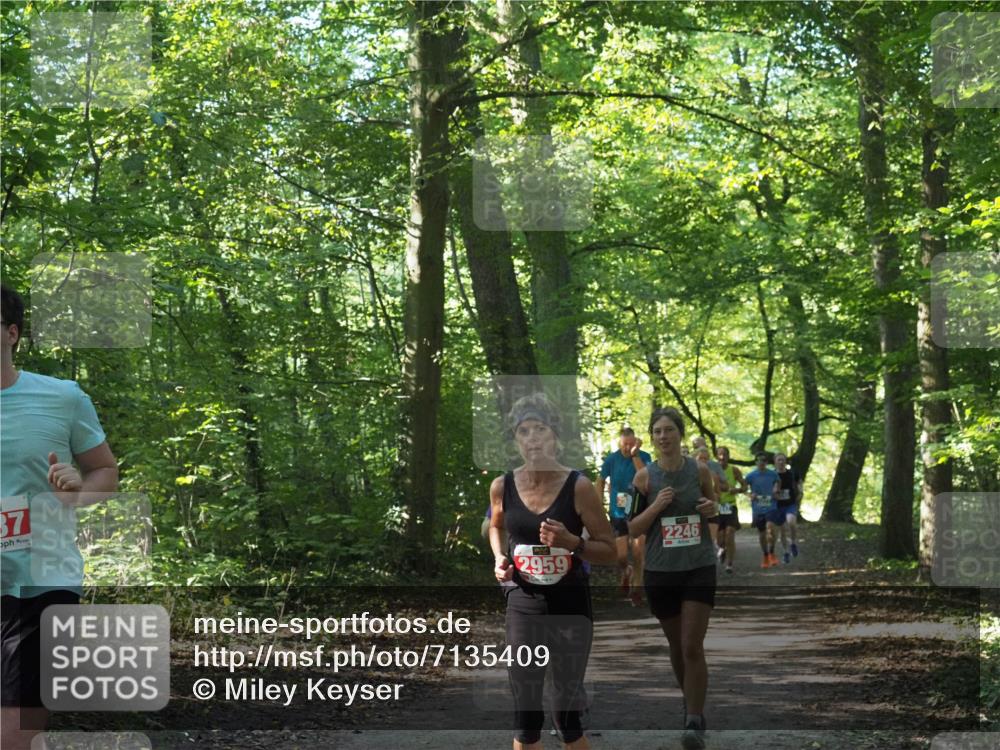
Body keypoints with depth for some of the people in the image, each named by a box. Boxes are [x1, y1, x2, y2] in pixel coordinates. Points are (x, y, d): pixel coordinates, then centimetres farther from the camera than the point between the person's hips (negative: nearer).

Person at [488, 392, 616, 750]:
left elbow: (610, 551, -5)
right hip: (523, 607, 2)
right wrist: (499, 558, 1)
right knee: (525, 714, 7)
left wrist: (571, 542, -23)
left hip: (570, 607, -2)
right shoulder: (502, 487, -4)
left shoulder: (578, 487, -12)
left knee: (567, 713, 7)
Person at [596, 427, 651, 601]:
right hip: (618, 513, 1)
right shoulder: (611, 459, -4)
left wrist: (635, 455, -28)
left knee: (638, 553, -4)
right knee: (621, 556, -2)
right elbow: (601, 481, 9)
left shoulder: (644, 457, -8)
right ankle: (626, 573, 32)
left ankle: (636, 588, 12)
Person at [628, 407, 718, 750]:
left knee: (693, 646, -9)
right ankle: (690, 700, 36)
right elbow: (633, 529, -1)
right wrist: (656, 506, -18)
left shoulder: (700, 471, -2)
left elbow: (714, 509, 14)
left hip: (699, 568, -1)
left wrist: (712, 509, -10)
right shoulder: (645, 477, -3)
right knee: (676, 645, 13)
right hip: (660, 571, 1)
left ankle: (695, 721, -5)